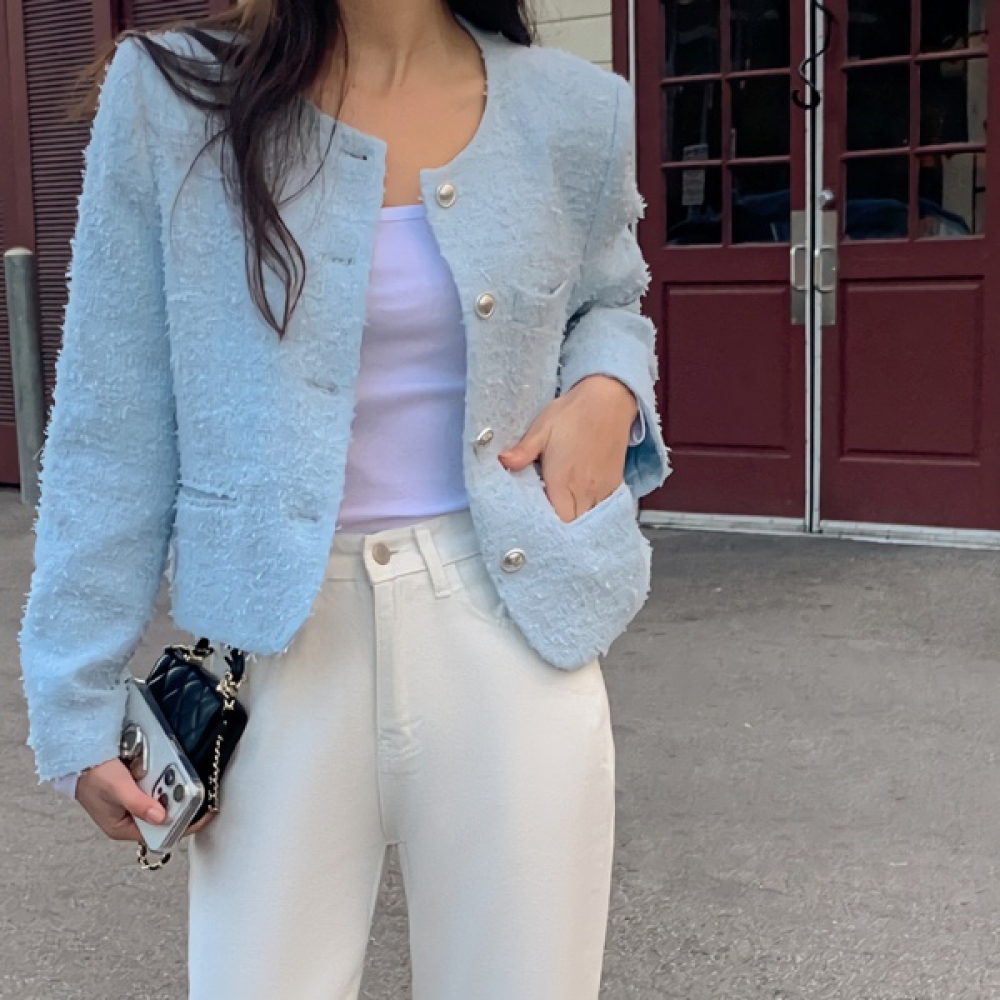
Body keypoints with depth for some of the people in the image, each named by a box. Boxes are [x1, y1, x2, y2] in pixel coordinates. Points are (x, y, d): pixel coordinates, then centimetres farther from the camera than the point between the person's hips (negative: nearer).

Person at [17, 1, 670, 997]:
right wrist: (80, 695, -2)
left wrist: (608, 393, -3)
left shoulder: (572, 112, 3)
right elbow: (112, 425, -2)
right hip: (280, 637, -1)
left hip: (507, 620, 2)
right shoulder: (170, 95, -3)